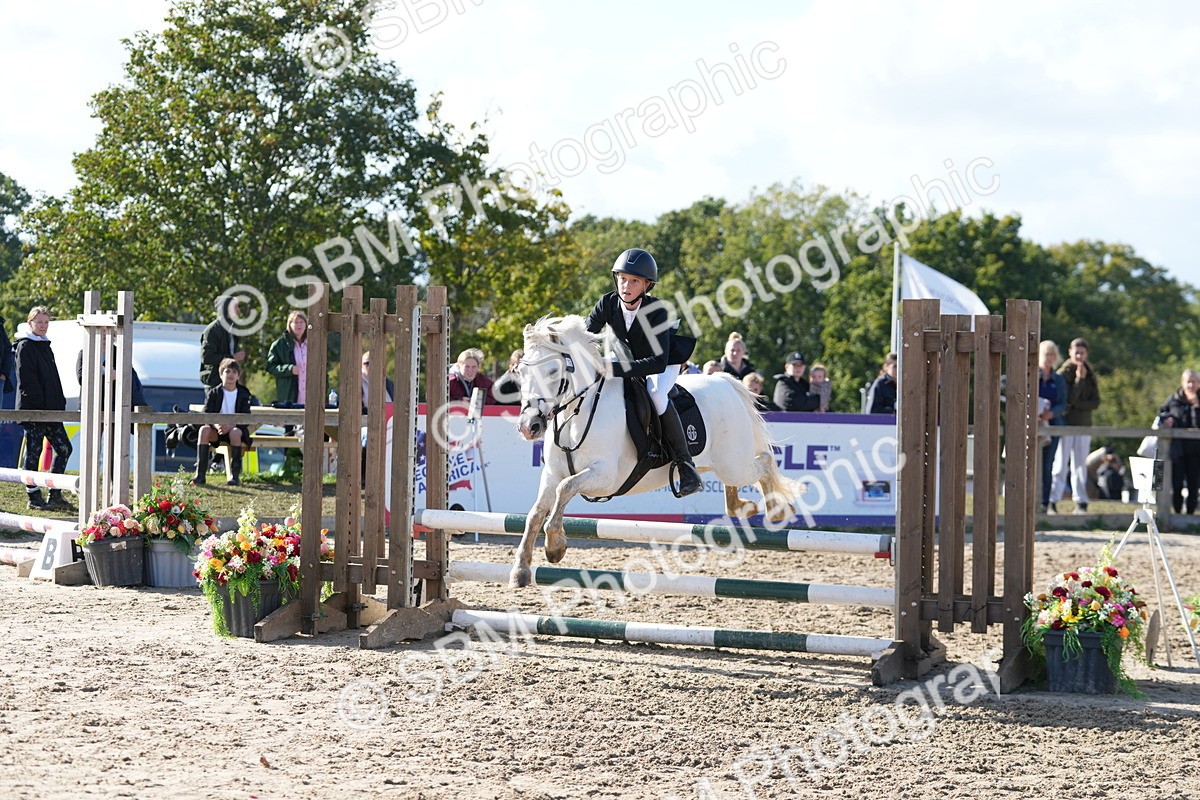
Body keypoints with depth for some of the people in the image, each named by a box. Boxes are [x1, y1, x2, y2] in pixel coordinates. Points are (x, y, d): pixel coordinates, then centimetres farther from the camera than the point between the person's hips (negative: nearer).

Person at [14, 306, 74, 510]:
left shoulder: (46, 346, 18)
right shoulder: (24, 347, -7)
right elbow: (26, 379, -15)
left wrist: (60, 403, 13)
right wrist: (38, 402, -20)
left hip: (51, 409, 8)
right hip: (32, 408, -8)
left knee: (64, 448, 4)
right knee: (33, 451, -2)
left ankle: (55, 495, 10)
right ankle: (34, 497, 4)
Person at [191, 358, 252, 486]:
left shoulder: (243, 394, 5)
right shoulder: (213, 393, 6)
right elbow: (206, 415, -4)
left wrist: (231, 425, -24)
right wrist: (216, 425, -27)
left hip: (236, 428, -1)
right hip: (217, 430, 1)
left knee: (235, 432, -37)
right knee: (204, 430, -32)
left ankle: (235, 475, -30)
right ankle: (200, 474, -36)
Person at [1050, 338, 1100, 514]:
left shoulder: (1090, 374, 10)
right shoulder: (1064, 372, -3)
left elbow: (1095, 402, 3)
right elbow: (1068, 398, -13)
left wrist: (1077, 404, -11)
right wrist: (1079, 379, -18)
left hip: (1083, 425, 4)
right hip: (1065, 423, -4)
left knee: (1080, 465, 7)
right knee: (1060, 464, -7)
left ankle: (1081, 502, 9)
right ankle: (1053, 500, -8)